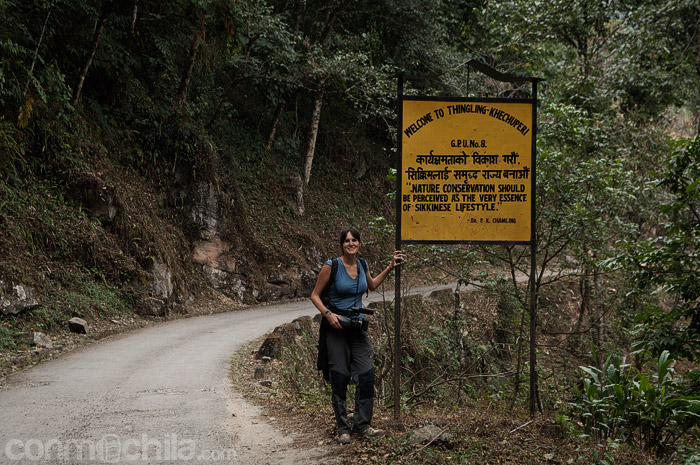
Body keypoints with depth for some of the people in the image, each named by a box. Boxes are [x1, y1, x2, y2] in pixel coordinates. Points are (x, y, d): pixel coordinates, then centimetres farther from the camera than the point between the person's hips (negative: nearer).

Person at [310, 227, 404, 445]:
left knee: (366, 374, -1)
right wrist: (328, 313, -19)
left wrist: (390, 267, 20)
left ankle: (362, 425, 11)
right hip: (336, 327, -5)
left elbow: (371, 286, 26)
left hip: (357, 326, 5)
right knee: (339, 378, -2)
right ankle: (343, 429, 8)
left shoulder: (362, 265, 5)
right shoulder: (331, 266, -11)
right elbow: (315, 295, -4)